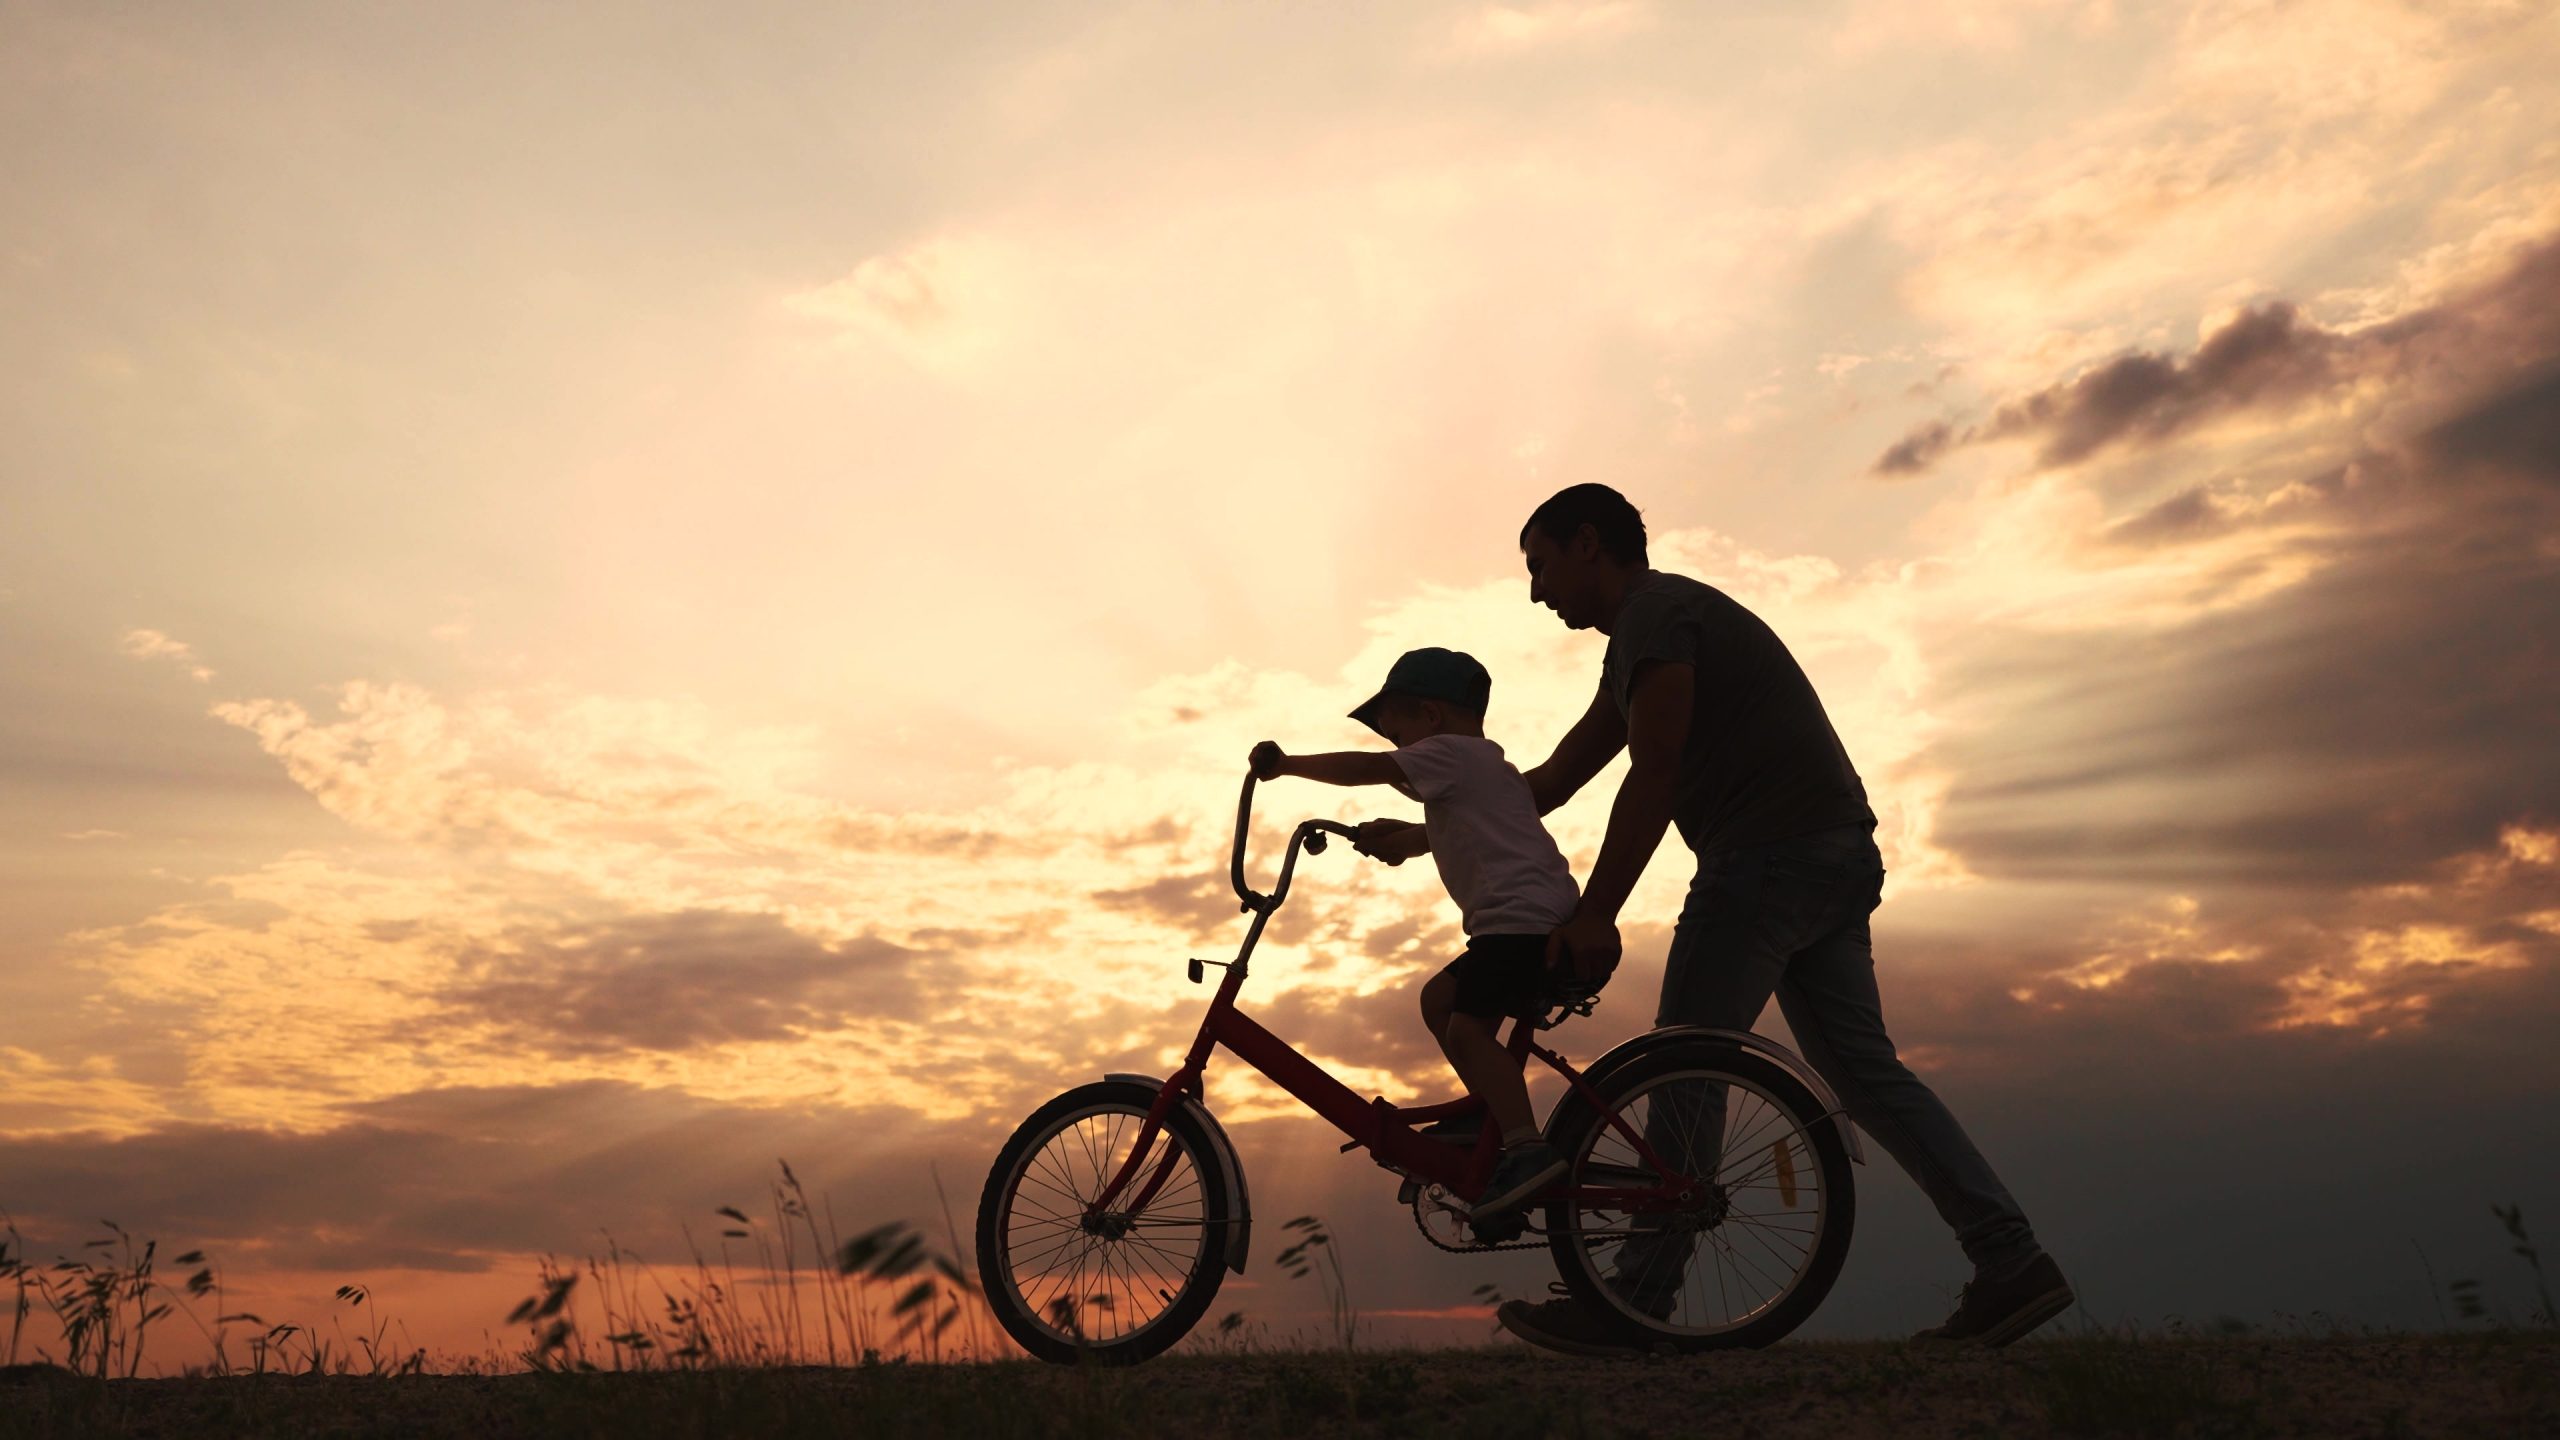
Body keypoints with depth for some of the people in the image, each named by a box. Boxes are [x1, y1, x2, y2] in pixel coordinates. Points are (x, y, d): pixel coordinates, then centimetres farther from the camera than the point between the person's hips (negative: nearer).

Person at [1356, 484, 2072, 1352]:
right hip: (1837, 858, 10)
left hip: (1769, 855, -10)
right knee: (1863, 1069, 9)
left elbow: (1653, 774, -17)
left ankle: (1636, 1298, -5)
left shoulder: (1655, 613, -6)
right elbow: (1553, 782, 25)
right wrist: (1424, 838, 25)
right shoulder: (1644, 634, 25)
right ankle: (2012, 1261, 8)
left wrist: (1594, 916, -18)